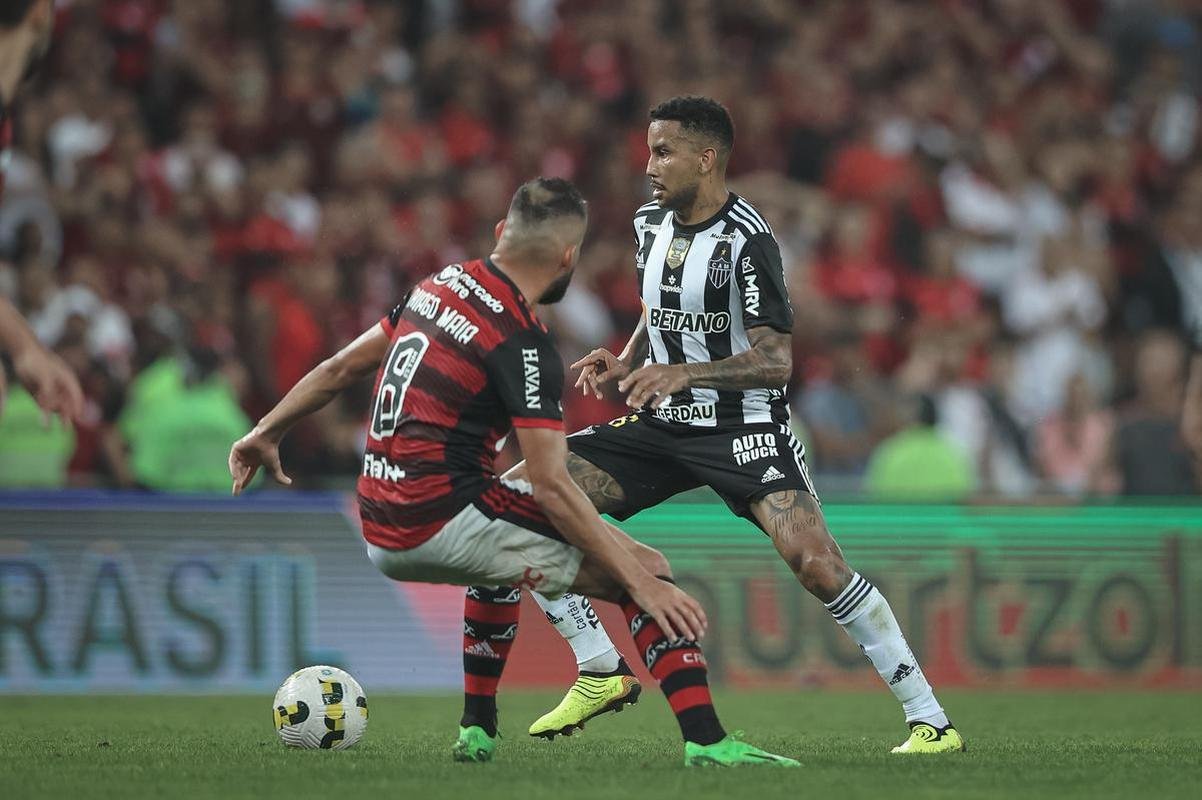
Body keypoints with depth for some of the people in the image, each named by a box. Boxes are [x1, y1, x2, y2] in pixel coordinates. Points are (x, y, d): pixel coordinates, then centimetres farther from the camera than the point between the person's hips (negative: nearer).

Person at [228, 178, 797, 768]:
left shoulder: (439, 288, 10)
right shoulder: (521, 341, -14)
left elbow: (341, 368, 21)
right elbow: (550, 486, -19)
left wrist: (267, 432, 35)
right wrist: (643, 583, -18)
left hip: (383, 536, 9)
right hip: (444, 522, -8)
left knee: (503, 548, 40)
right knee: (647, 568, -5)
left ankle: (476, 731, 35)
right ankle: (706, 742, -18)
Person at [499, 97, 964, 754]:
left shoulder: (745, 241, -17)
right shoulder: (650, 223, 6)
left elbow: (776, 360, -19)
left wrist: (683, 374, -31)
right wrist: (624, 363, 2)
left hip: (742, 425, -7)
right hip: (662, 426, 7)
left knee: (813, 559, -27)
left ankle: (930, 719, -16)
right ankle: (600, 672, 4)